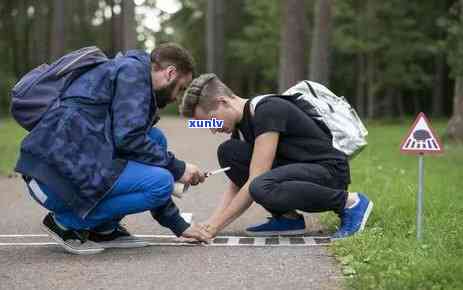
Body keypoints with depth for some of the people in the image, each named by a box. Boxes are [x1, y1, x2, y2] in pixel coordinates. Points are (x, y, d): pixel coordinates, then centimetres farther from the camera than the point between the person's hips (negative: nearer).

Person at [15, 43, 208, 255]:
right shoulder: (133, 70, -1)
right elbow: (128, 138, -14)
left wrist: (179, 225, 26)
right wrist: (177, 168, -1)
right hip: (56, 174, -10)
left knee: (155, 140, 13)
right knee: (161, 181, -14)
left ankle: (103, 229, 12)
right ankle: (67, 221, -2)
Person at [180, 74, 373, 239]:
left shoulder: (268, 110, -21)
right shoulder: (240, 126, 7)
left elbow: (255, 183, -25)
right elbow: (236, 187, 10)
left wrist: (214, 227, -21)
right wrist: (208, 224, -5)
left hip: (330, 171, -9)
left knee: (263, 188, -36)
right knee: (228, 153, -4)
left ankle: (350, 202, -15)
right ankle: (286, 218, 1)